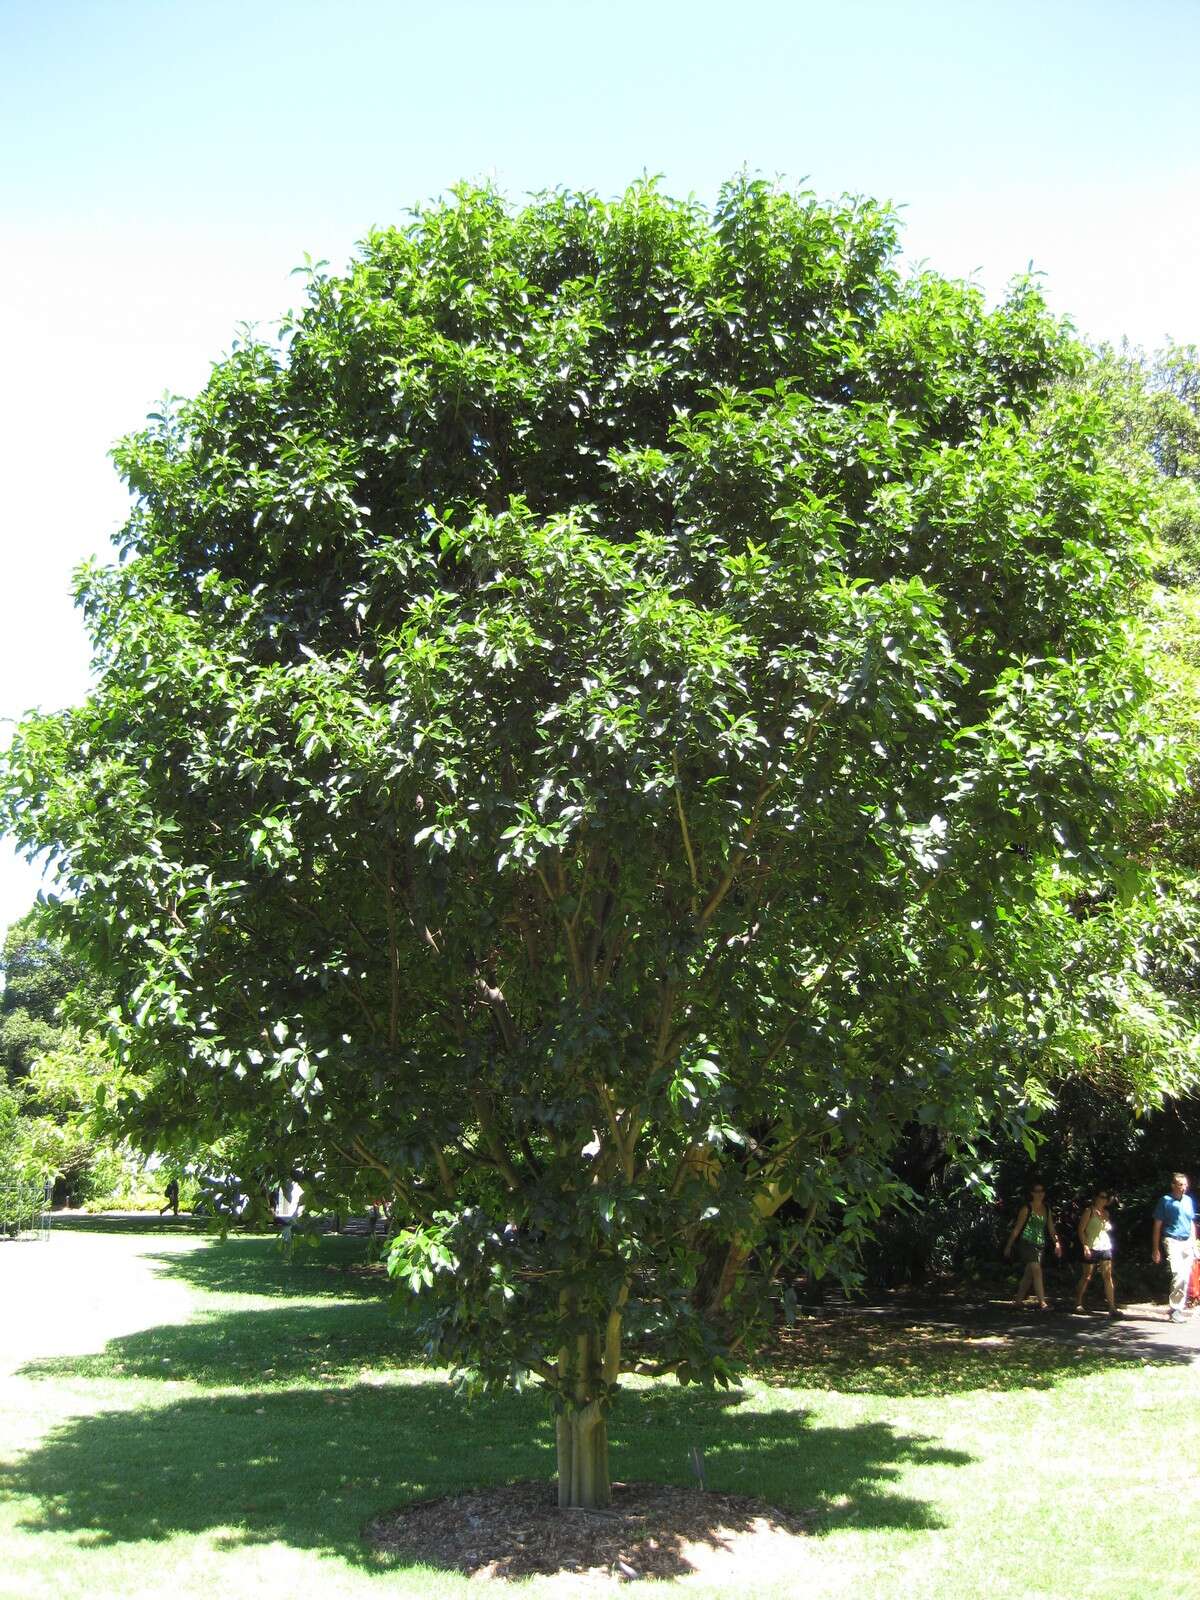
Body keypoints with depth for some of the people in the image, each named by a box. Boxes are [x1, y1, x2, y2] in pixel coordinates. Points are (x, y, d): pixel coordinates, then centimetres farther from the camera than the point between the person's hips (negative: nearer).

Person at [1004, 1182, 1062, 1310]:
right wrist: (1009, 1246, -1)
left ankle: (1018, 1300, 21)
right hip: (1027, 1243, -6)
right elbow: (1017, 1228, -2)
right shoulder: (1027, 1209, -4)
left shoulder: (1046, 1209, 12)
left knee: (1029, 1274, 9)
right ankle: (1042, 1303, -19)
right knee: (1037, 1271, -16)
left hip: (1040, 1245, 6)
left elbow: (1051, 1229, 13)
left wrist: (1057, 1243, -1)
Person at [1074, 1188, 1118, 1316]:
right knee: (1086, 1277, 2)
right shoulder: (1089, 1211, -4)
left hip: (1105, 1247, 5)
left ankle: (1112, 1307, -6)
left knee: (1108, 1277, -4)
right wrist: (1085, 1246, -15)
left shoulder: (1105, 1213, 13)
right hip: (1092, 1248, -5)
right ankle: (1078, 1303, 16)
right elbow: (1081, 1230, -8)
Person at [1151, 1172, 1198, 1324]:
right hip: (1173, 1241, -5)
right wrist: (1156, 1249, -1)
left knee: (1186, 1277, 5)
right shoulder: (1166, 1201, -2)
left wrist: (1194, 1245, 17)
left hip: (1187, 1242, 5)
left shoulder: (1189, 1200, 11)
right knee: (1179, 1274, -17)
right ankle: (1176, 1309, -9)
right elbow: (1157, 1226, 1)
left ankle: (1180, 1307, 17)